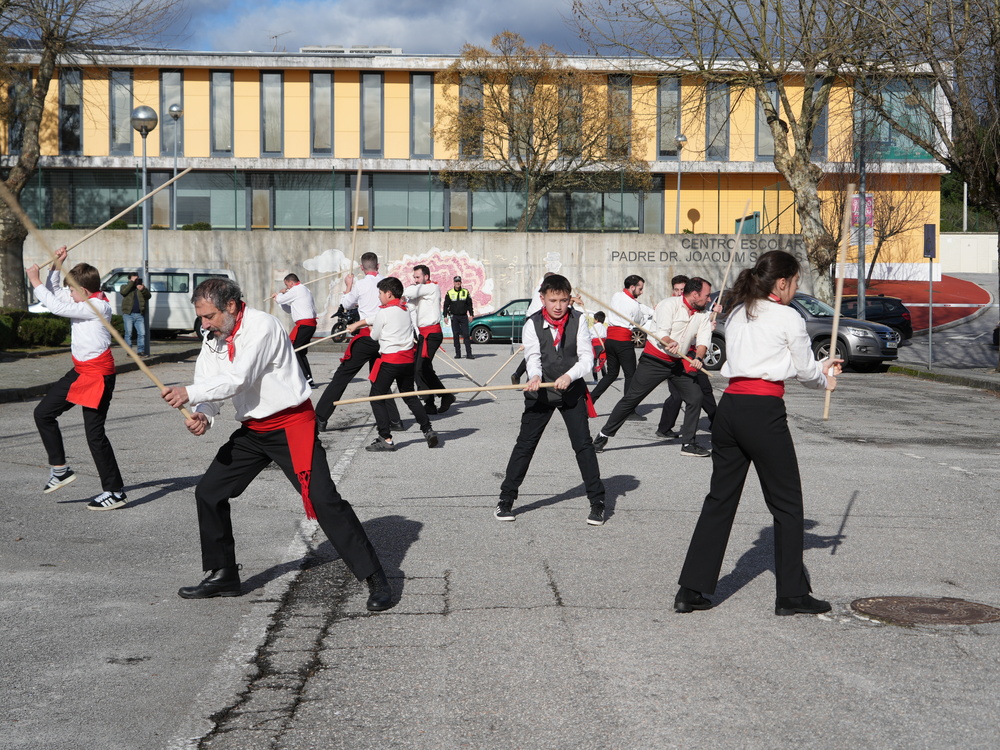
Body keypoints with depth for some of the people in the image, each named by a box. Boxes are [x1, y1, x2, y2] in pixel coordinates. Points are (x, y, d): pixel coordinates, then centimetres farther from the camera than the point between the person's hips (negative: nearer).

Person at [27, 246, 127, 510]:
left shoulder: (98, 307, -20)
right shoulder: (87, 302, 7)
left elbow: (56, 306, -22)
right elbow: (56, 292, 20)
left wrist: (35, 281, -10)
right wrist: (57, 265, 7)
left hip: (98, 374, -10)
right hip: (80, 371, 10)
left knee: (94, 433, -8)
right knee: (43, 412, 10)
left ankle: (115, 492, 0)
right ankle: (60, 469, 18)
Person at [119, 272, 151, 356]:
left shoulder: (141, 287, 18)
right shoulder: (125, 286, 11)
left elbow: (148, 296, 2)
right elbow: (123, 292, -14)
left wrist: (143, 289, -17)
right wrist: (132, 282, -12)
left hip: (139, 315, 3)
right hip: (128, 314, -3)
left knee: (142, 333, -3)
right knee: (128, 333, -2)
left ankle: (141, 351, 3)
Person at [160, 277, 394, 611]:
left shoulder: (262, 326, -20)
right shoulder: (213, 340, 5)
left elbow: (238, 379, -27)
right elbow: (209, 387, 0)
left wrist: (189, 393, -26)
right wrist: (201, 416, -21)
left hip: (291, 424, -8)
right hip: (252, 430, 8)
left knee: (322, 499, -17)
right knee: (208, 492, 8)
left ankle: (375, 578, -10)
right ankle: (222, 575, 23)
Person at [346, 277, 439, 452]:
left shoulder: (384, 312, -11)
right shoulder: (405, 310, 13)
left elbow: (375, 336, 1)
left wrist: (369, 327, 23)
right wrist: (357, 324, 36)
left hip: (390, 360, -7)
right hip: (408, 359, 7)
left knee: (377, 397, 2)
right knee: (409, 396, 20)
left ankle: (386, 439, -4)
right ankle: (428, 431, 17)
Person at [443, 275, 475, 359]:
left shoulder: (466, 292, 5)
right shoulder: (449, 293, 2)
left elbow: (469, 304, 9)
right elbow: (446, 305, 6)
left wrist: (471, 315, 3)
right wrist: (445, 316, -1)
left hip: (464, 316, 0)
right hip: (454, 317, 0)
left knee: (466, 335, -6)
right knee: (455, 335, 0)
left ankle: (469, 353, -6)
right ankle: (458, 353, 5)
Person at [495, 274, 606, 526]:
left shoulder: (578, 320, -5)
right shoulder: (533, 323, -7)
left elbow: (587, 357, -7)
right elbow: (533, 357, -14)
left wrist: (569, 375, -24)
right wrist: (535, 376, -35)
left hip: (572, 390, 0)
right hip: (540, 392, 0)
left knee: (583, 444, -1)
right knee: (524, 444, 2)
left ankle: (597, 501, 8)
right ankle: (506, 498, 11)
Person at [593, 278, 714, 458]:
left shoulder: (702, 314, 5)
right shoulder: (670, 304, -14)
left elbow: (703, 338, -5)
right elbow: (662, 333, -21)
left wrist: (698, 358, -24)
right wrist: (670, 343, -42)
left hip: (679, 363, 6)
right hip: (655, 360, -6)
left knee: (695, 397, -5)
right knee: (631, 398, -5)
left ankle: (688, 444, 7)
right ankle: (604, 435, 6)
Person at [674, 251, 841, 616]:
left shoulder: (736, 315, 16)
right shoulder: (788, 318, -4)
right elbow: (804, 370, 5)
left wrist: (821, 367, 31)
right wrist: (826, 380, 28)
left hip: (729, 406, 7)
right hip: (763, 411, -6)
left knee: (720, 499, 12)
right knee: (786, 504, 7)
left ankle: (691, 590, 11)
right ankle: (792, 594, 12)